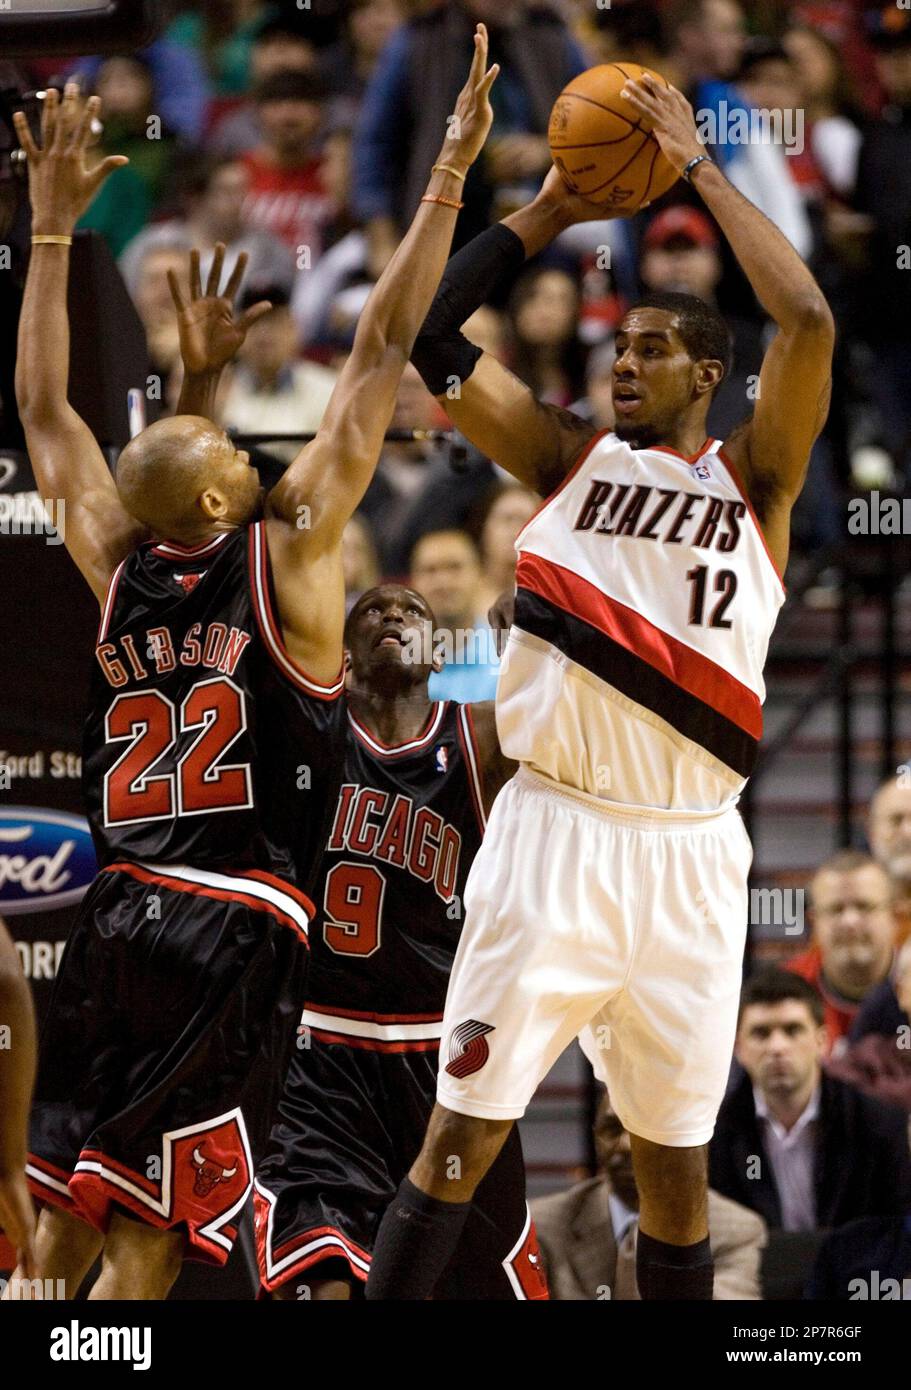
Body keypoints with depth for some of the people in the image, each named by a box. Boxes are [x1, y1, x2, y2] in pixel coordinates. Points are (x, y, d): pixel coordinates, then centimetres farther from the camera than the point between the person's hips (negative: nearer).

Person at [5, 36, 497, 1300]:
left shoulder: (119, 567, 6)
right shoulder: (289, 551, -5)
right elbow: (381, 353, -5)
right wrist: (451, 175, -4)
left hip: (118, 915, 5)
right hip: (241, 924, -5)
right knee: (146, 1237, -8)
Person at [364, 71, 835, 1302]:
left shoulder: (751, 480, 6)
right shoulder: (569, 459, 10)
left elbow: (807, 320, -8)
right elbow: (430, 337, 3)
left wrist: (698, 167, -3)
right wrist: (546, 215, 5)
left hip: (687, 854, 0)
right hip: (551, 833, 0)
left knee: (674, 1156, 8)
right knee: (463, 1129, -5)